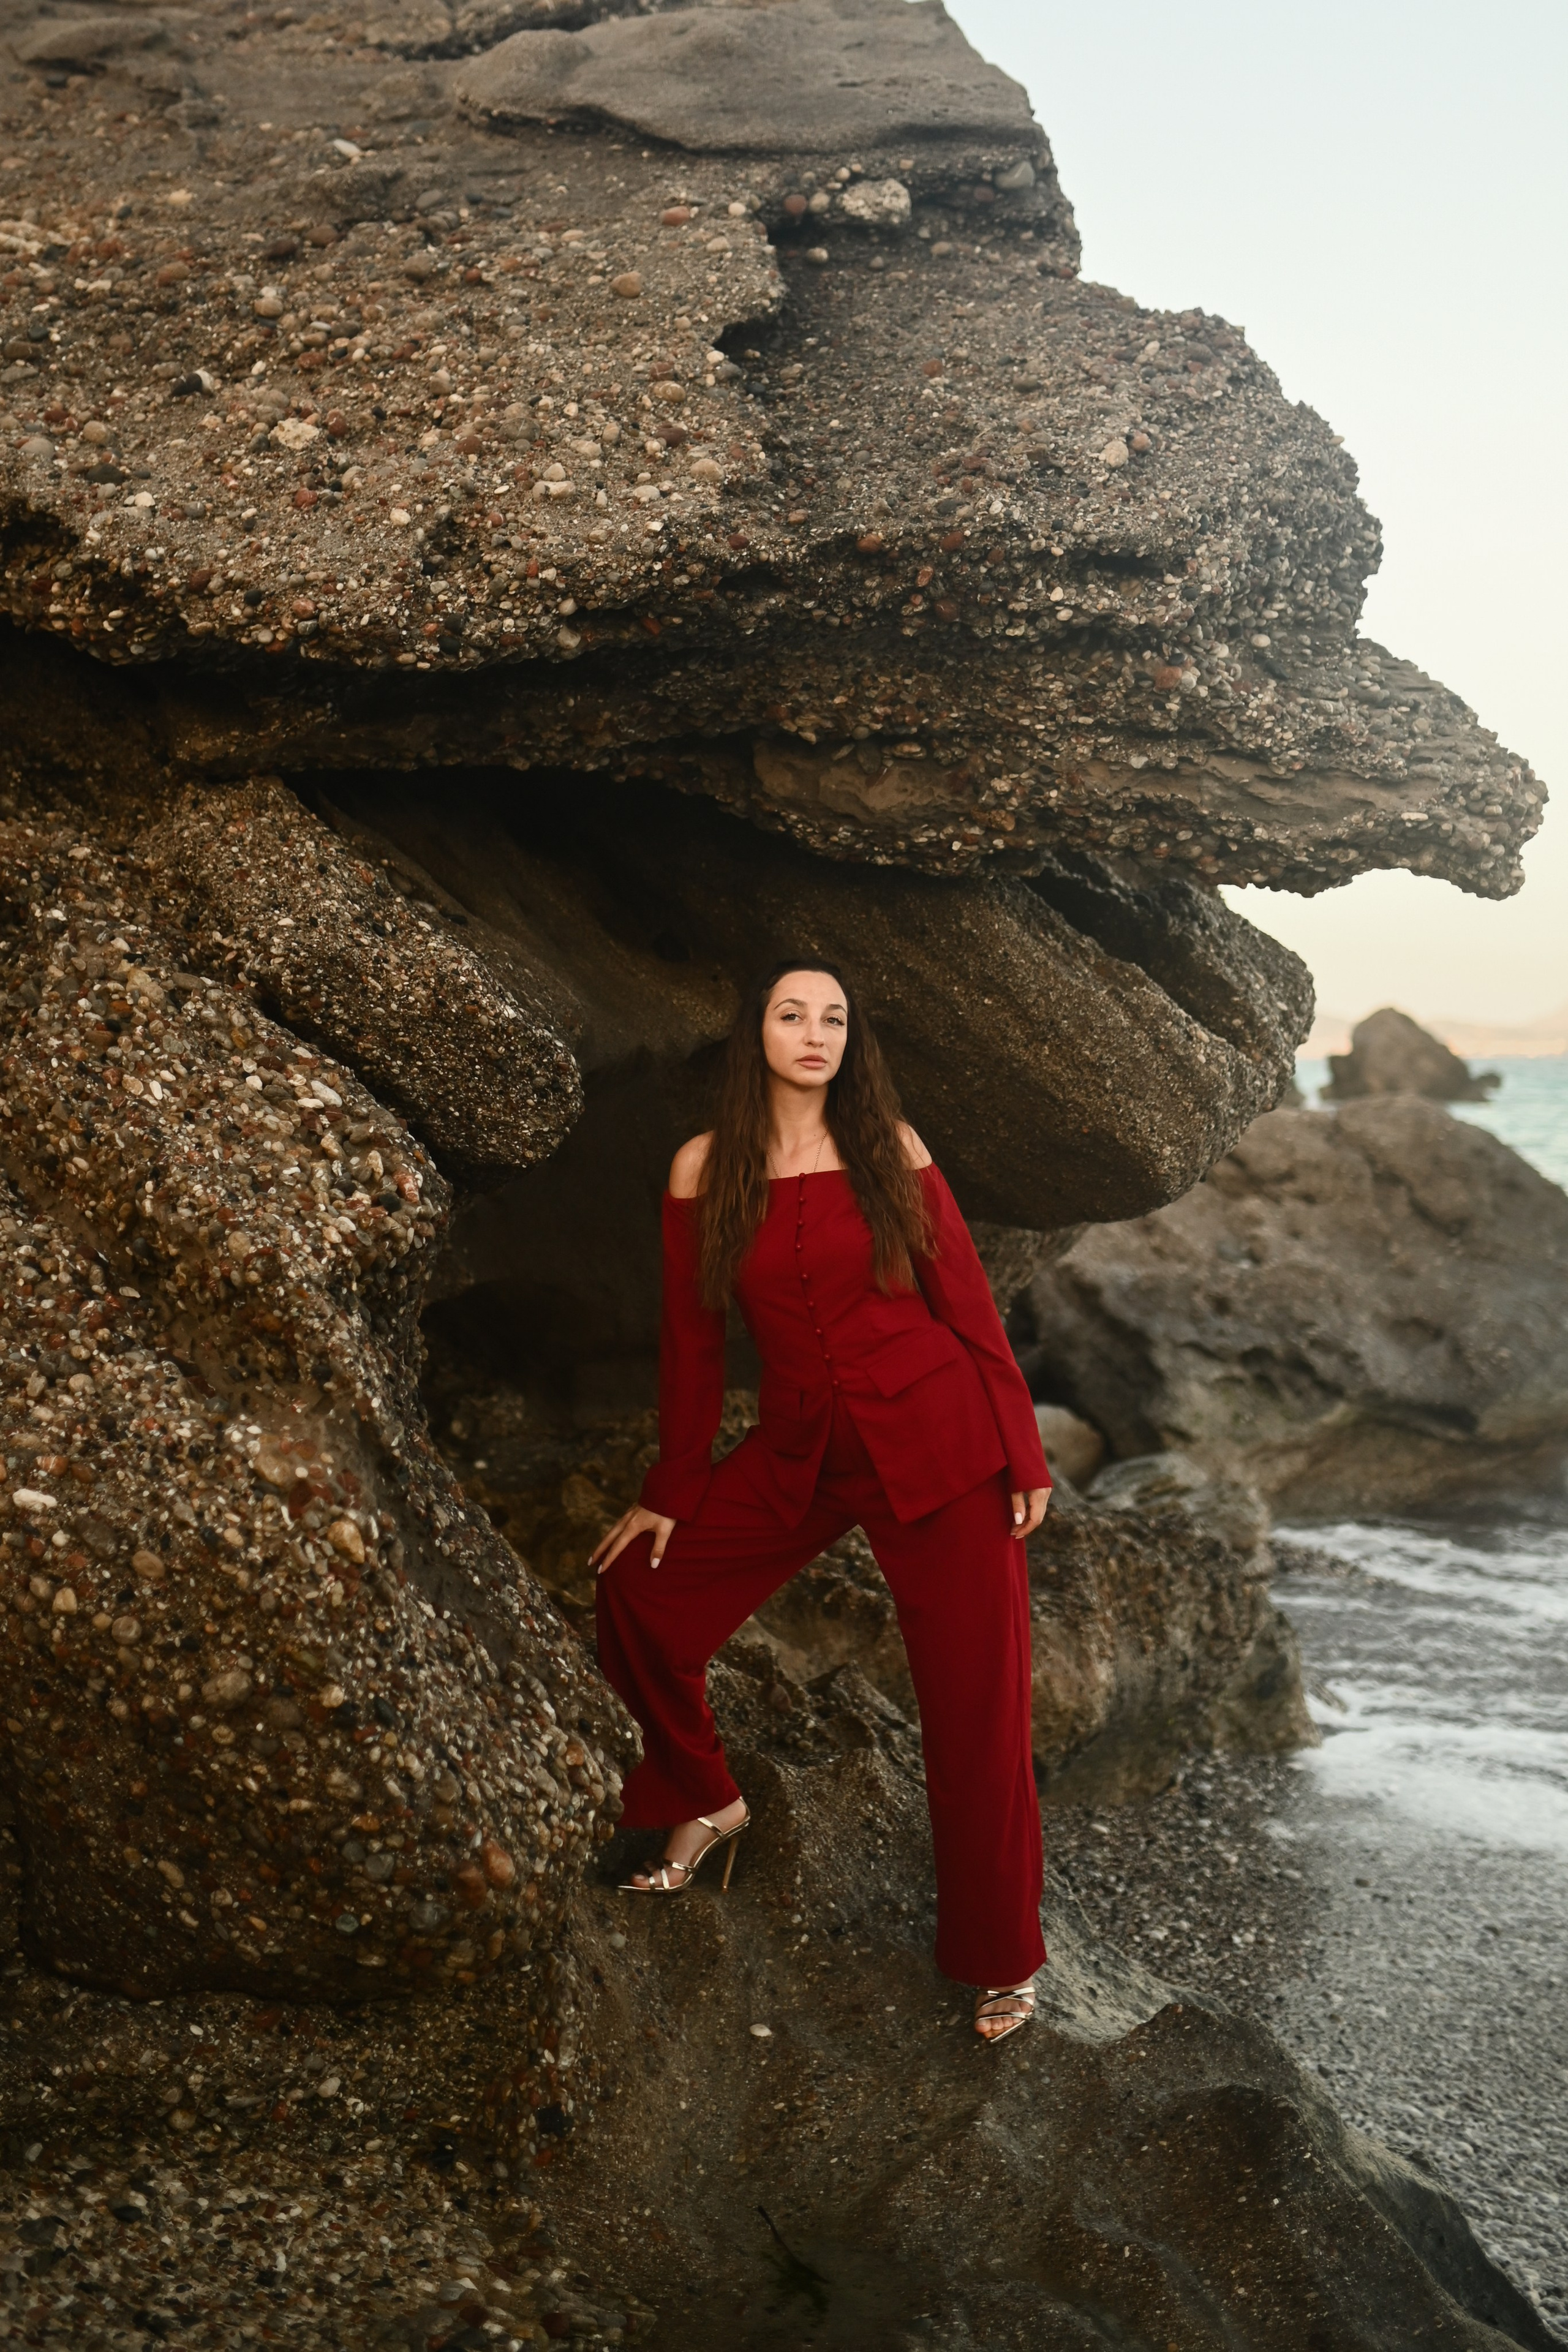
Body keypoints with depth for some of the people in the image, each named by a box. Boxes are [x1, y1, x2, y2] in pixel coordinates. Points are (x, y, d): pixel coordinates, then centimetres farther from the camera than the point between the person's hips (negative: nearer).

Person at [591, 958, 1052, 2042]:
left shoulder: (891, 1149, -2)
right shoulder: (705, 1168, 1)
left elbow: (967, 1301, 1)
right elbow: (693, 1338, 6)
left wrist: (1023, 1454, -2)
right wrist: (671, 1494, 9)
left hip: (933, 1439, -2)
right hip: (796, 1451, 2)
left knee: (975, 1705, -1)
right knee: (641, 1588, 0)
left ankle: (1001, 1959, 16)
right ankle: (705, 1801, 26)